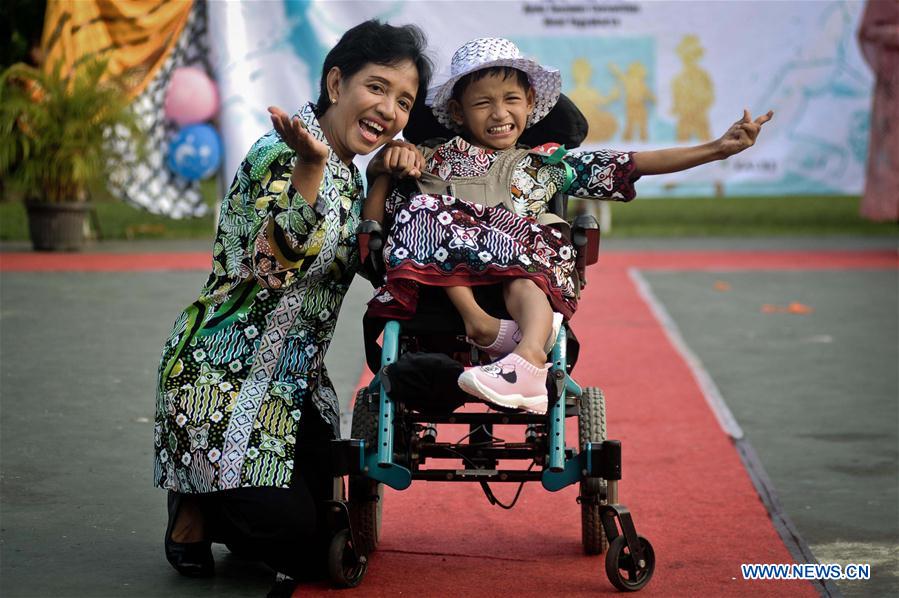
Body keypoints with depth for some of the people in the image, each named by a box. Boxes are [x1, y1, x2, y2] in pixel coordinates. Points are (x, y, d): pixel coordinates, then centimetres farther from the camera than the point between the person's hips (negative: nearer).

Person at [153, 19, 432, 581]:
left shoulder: (349, 176, 10)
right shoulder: (281, 154, -19)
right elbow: (275, 262, -34)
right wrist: (311, 164, -47)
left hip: (298, 384, 9)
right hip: (227, 380, -9)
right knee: (297, 540, -11)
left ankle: (207, 506, 32)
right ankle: (196, 503, 15)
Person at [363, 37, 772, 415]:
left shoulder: (547, 165, 22)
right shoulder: (438, 161, 20)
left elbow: (635, 165, 15)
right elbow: (372, 218, 17)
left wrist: (717, 149, 6)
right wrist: (389, 164, 0)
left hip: (527, 267, 0)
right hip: (448, 282, 0)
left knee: (525, 283, -34)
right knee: (425, 209, -25)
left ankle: (529, 358, -63)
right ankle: (478, 322, -37)